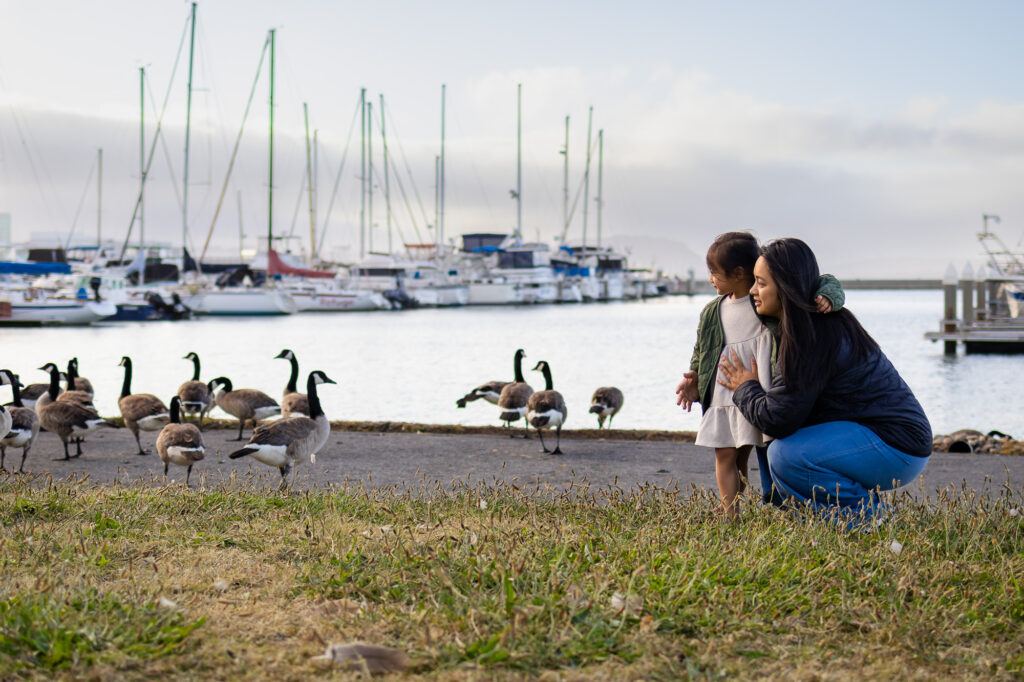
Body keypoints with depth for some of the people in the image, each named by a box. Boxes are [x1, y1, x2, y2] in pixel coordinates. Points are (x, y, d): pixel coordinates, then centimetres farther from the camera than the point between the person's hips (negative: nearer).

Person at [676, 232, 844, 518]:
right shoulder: (712, 312, 10)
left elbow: (824, 283, -7)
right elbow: (702, 350, 20)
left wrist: (828, 297, -29)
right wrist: (694, 378, 4)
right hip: (721, 395, 5)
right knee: (725, 455, 5)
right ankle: (730, 515, 11)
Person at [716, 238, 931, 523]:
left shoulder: (816, 336, -20)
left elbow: (777, 419, -20)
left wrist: (746, 389, 1)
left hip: (897, 446, -10)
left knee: (784, 454, -21)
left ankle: (863, 513, -4)